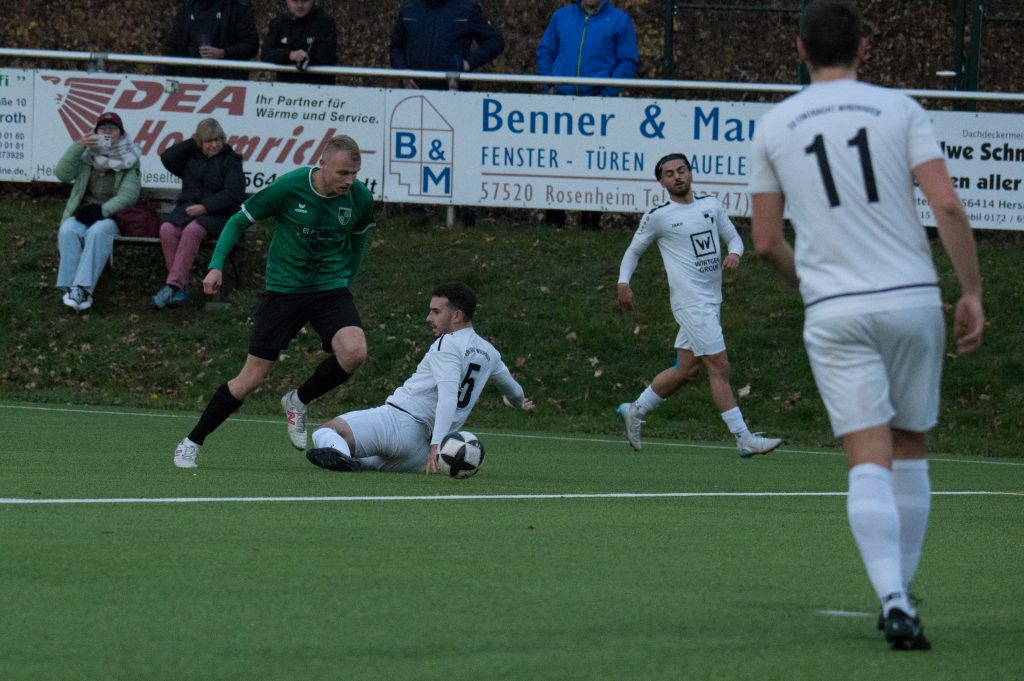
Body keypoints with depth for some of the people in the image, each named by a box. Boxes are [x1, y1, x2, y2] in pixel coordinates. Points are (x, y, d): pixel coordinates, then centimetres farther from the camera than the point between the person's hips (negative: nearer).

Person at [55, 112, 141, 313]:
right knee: (68, 231, -32)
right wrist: (77, 147, -16)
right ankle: (70, 287, -37)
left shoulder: (129, 159, 5)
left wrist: (103, 210, -20)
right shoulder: (86, 155, 11)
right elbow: (63, 174, -4)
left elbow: (129, 194, -6)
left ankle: (83, 288, -43)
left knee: (98, 232, -37)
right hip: (83, 213, 2)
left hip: (113, 214, -2)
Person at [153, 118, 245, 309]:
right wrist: (192, 142, 5)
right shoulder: (191, 157, 20)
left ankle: (173, 285, -39)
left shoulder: (230, 161, 7)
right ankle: (181, 287, -30)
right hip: (187, 208, 4)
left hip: (217, 214, -4)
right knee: (167, 229, -29)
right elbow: (167, 158, 4)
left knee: (192, 230, -36)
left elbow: (232, 194, -5)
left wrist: (205, 207, -16)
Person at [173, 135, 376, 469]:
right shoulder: (289, 187, -16)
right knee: (252, 378, -3)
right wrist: (216, 265, -14)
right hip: (283, 288, -2)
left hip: (331, 288, 2)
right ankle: (192, 442, 15)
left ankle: (298, 401, 3)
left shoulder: (360, 198, -7)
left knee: (354, 352, -26)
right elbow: (239, 221, -3)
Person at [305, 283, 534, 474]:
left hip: (400, 418, -8)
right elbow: (508, 384, 39)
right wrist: (519, 401, 63)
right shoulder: (489, 353, 17)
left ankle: (340, 454, -44)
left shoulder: (447, 345, -7)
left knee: (326, 431, -13)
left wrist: (437, 444, -34)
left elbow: (448, 397, -23)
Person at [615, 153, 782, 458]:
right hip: (690, 303, -6)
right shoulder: (658, 216, -2)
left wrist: (734, 253, -7)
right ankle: (743, 439, -10)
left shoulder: (712, 206, 11)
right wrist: (623, 282, -5)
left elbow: (734, 237, 16)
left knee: (686, 369, 13)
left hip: (711, 301, 6)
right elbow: (634, 250, 9)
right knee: (719, 367, -11)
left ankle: (635, 411, 30)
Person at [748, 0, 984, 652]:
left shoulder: (774, 127, 7)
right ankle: (902, 594, 19)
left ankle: (894, 600, -22)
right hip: (912, 298, 0)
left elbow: (766, 239, 11)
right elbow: (948, 205, -8)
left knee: (869, 462, -4)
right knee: (911, 451, 16)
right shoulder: (900, 110, 2)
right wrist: (972, 292, -2)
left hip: (834, 312, 0)